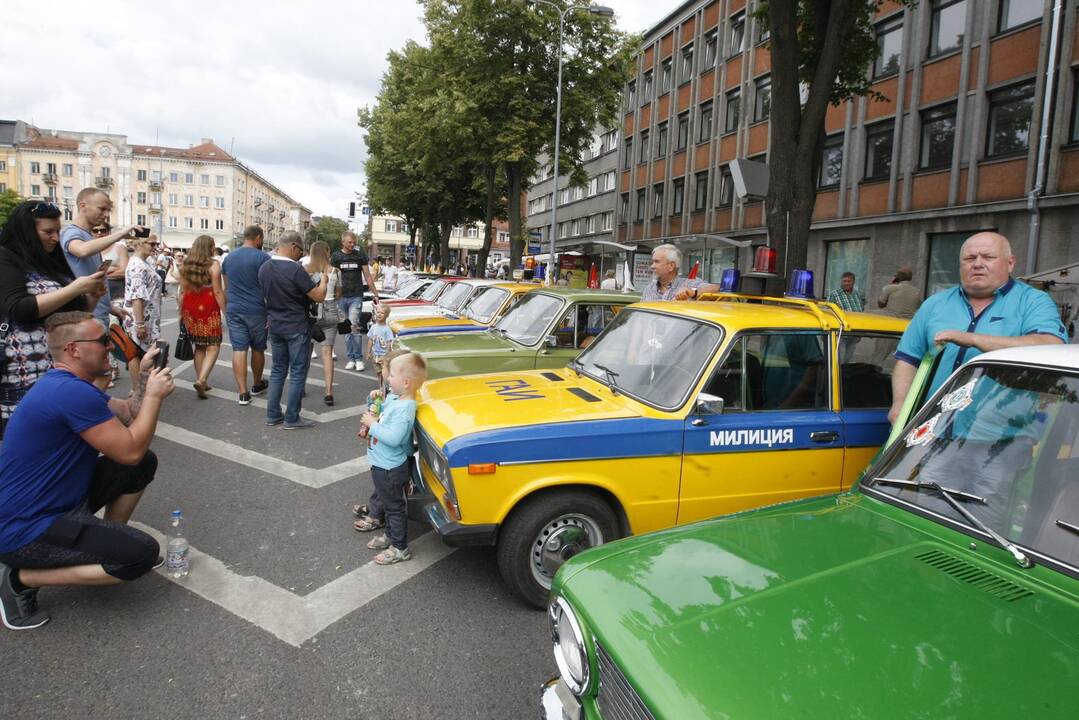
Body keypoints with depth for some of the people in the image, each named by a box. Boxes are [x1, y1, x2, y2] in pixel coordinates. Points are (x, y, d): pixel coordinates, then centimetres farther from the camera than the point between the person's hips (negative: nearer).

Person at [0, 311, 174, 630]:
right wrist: (155, 395, -12)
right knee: (143, 554, -20)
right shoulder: (73, 392, -27)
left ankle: (108, 539, 22)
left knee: (145, 464, 9)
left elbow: (130, 414, 13)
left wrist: (147, 377, -1)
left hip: (59, 497, 10)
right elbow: (130, 451, -22)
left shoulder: (72, 385, 6)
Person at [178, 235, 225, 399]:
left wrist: (181, 312, 16)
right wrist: (226, 311, -7)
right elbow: (217, 292, -12)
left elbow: (182, 291, 9)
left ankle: (202, 382, 18)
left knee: (199, 346, 16)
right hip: (208, 309, -6)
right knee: (213, 347, 0)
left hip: (190, 309, 6)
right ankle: (201, 380, -16)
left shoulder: (185, 265, 7)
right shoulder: (213, 265, -9)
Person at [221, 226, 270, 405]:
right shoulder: (263, 257, -8)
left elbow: (226, 287, 16)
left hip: (234, 310, 4)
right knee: (258, 349, 13)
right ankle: (257, 385, 29)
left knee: (239, 349, 1)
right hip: (256, 311, -4)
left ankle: (243, 392, -3)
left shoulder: (228, 258, 10)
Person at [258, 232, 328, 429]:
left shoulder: (264, 268, 3)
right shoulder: (295, 269, -20)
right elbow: (319, 297, -18)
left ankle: (272, 414, 20)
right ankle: (292, 418, 6)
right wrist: (323, 280, 0)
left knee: (278, 370, 16)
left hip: (275, 326, 7)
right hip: (296, 328, -7)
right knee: (298, 373, 2)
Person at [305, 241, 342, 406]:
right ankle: (329, 392, -6)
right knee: (327, 352, 1)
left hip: (311, 310, -1)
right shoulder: (335, 271, 0)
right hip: (330, 311, 1)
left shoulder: (306, 270, -4)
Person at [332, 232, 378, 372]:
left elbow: (368, 277, 8)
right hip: (341, 297, 2)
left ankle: (358, 359, -6)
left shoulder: (360, 255, 5)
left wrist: (375, 294, 7)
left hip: (356, 297, -2)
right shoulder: (336, 256, 6)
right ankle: (351, 358, 14)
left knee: (354, 327, -13)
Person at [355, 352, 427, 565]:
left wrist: (372, 424, -25)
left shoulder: (404, 409, -29)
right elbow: (381, 411, 20)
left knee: (394, 506, 4)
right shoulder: (393, 397, 0)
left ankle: (400, 548, 19)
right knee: (382, 496, 27)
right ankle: (390, 534, 46)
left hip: (390, 469, -10)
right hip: (382, 463, 10)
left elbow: (393, 438, -35)